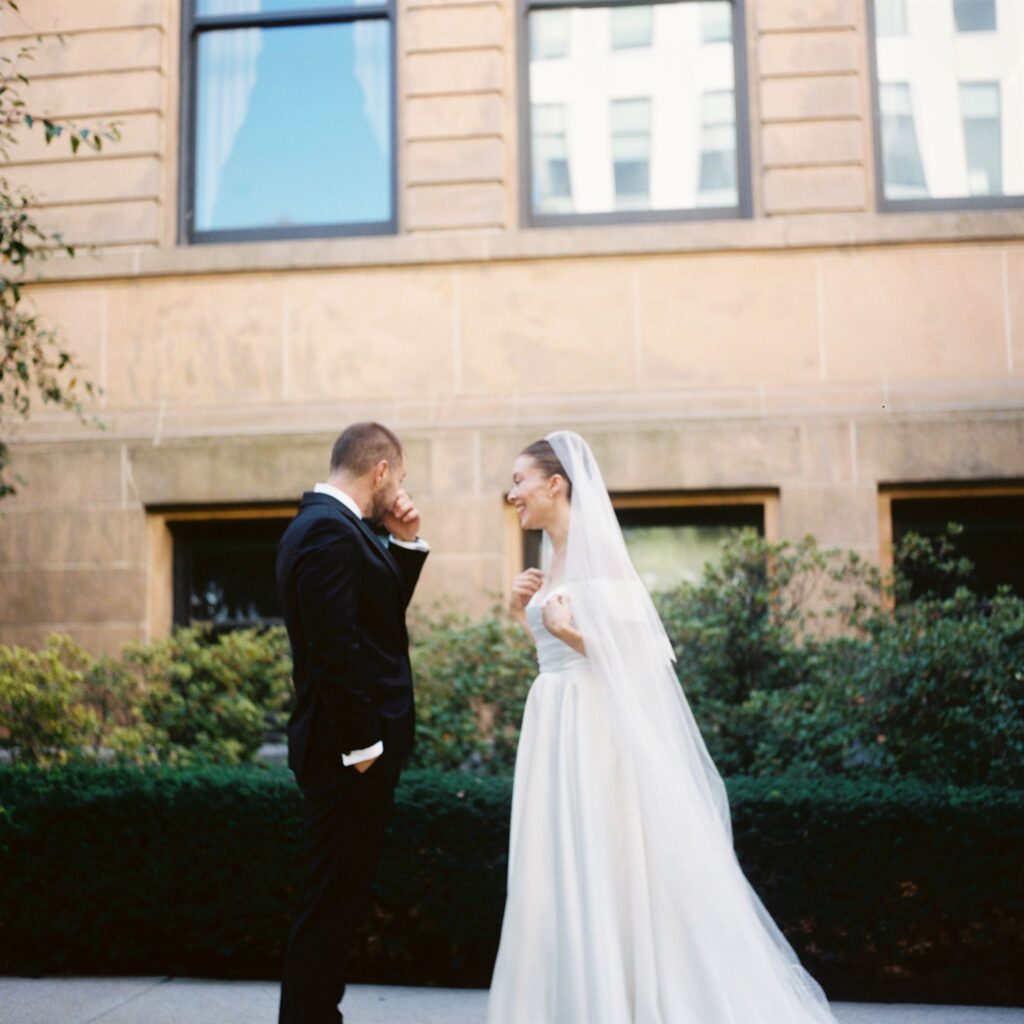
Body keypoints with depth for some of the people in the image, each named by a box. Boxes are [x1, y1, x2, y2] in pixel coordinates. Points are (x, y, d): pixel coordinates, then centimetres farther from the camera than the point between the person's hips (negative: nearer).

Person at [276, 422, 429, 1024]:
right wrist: (361, 745, -20)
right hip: (349, 750, -11)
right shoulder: (330, 530, -18)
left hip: (354, 746, 11)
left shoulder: (332, 523, 14)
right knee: (334, 901, -2)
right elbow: (335, 648, -23)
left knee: (342, 896, 17)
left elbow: (382, 611, 21)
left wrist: (406, 543, 9)